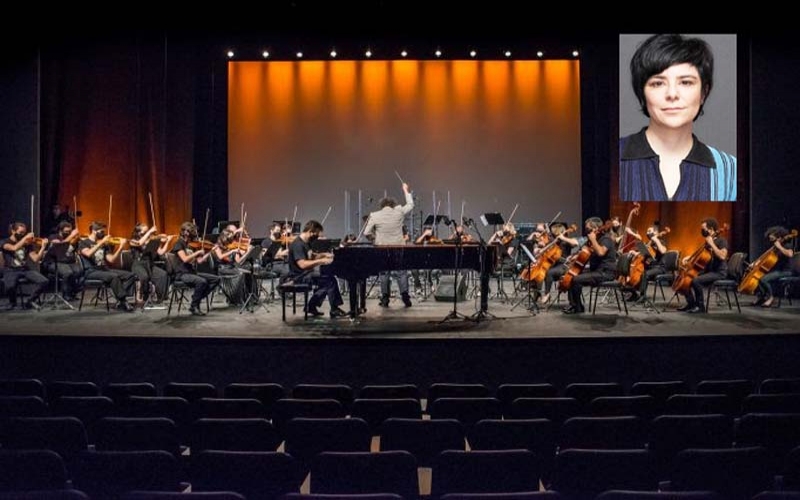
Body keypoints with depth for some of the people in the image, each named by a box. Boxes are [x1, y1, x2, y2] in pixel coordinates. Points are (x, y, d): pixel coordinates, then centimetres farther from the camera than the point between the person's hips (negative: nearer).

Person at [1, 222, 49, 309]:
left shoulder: (27, 244, 9)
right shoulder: (6, 242, -1)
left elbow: (35, 259, -1)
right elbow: (14, 248, -25)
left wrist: (43, 247, -12)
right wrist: (25, 237, -22)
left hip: (25, 269, 4)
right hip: (10, 270, -3)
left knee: (43, 281, -23)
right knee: (10, 286, -37)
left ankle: (30, 301, -1)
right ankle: (13, 303, -1)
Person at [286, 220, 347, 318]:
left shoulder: (306, 243, 13)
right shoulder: (297, 244, -19)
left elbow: (311, 258, 27)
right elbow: (302, 264, -29)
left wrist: (323, 255, 11)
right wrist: (321, 261, -29)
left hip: (307, 273, 11)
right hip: (300, 277, -11)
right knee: (330, 281, -19)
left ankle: (311, 306, 8)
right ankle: (334, 310, -8)